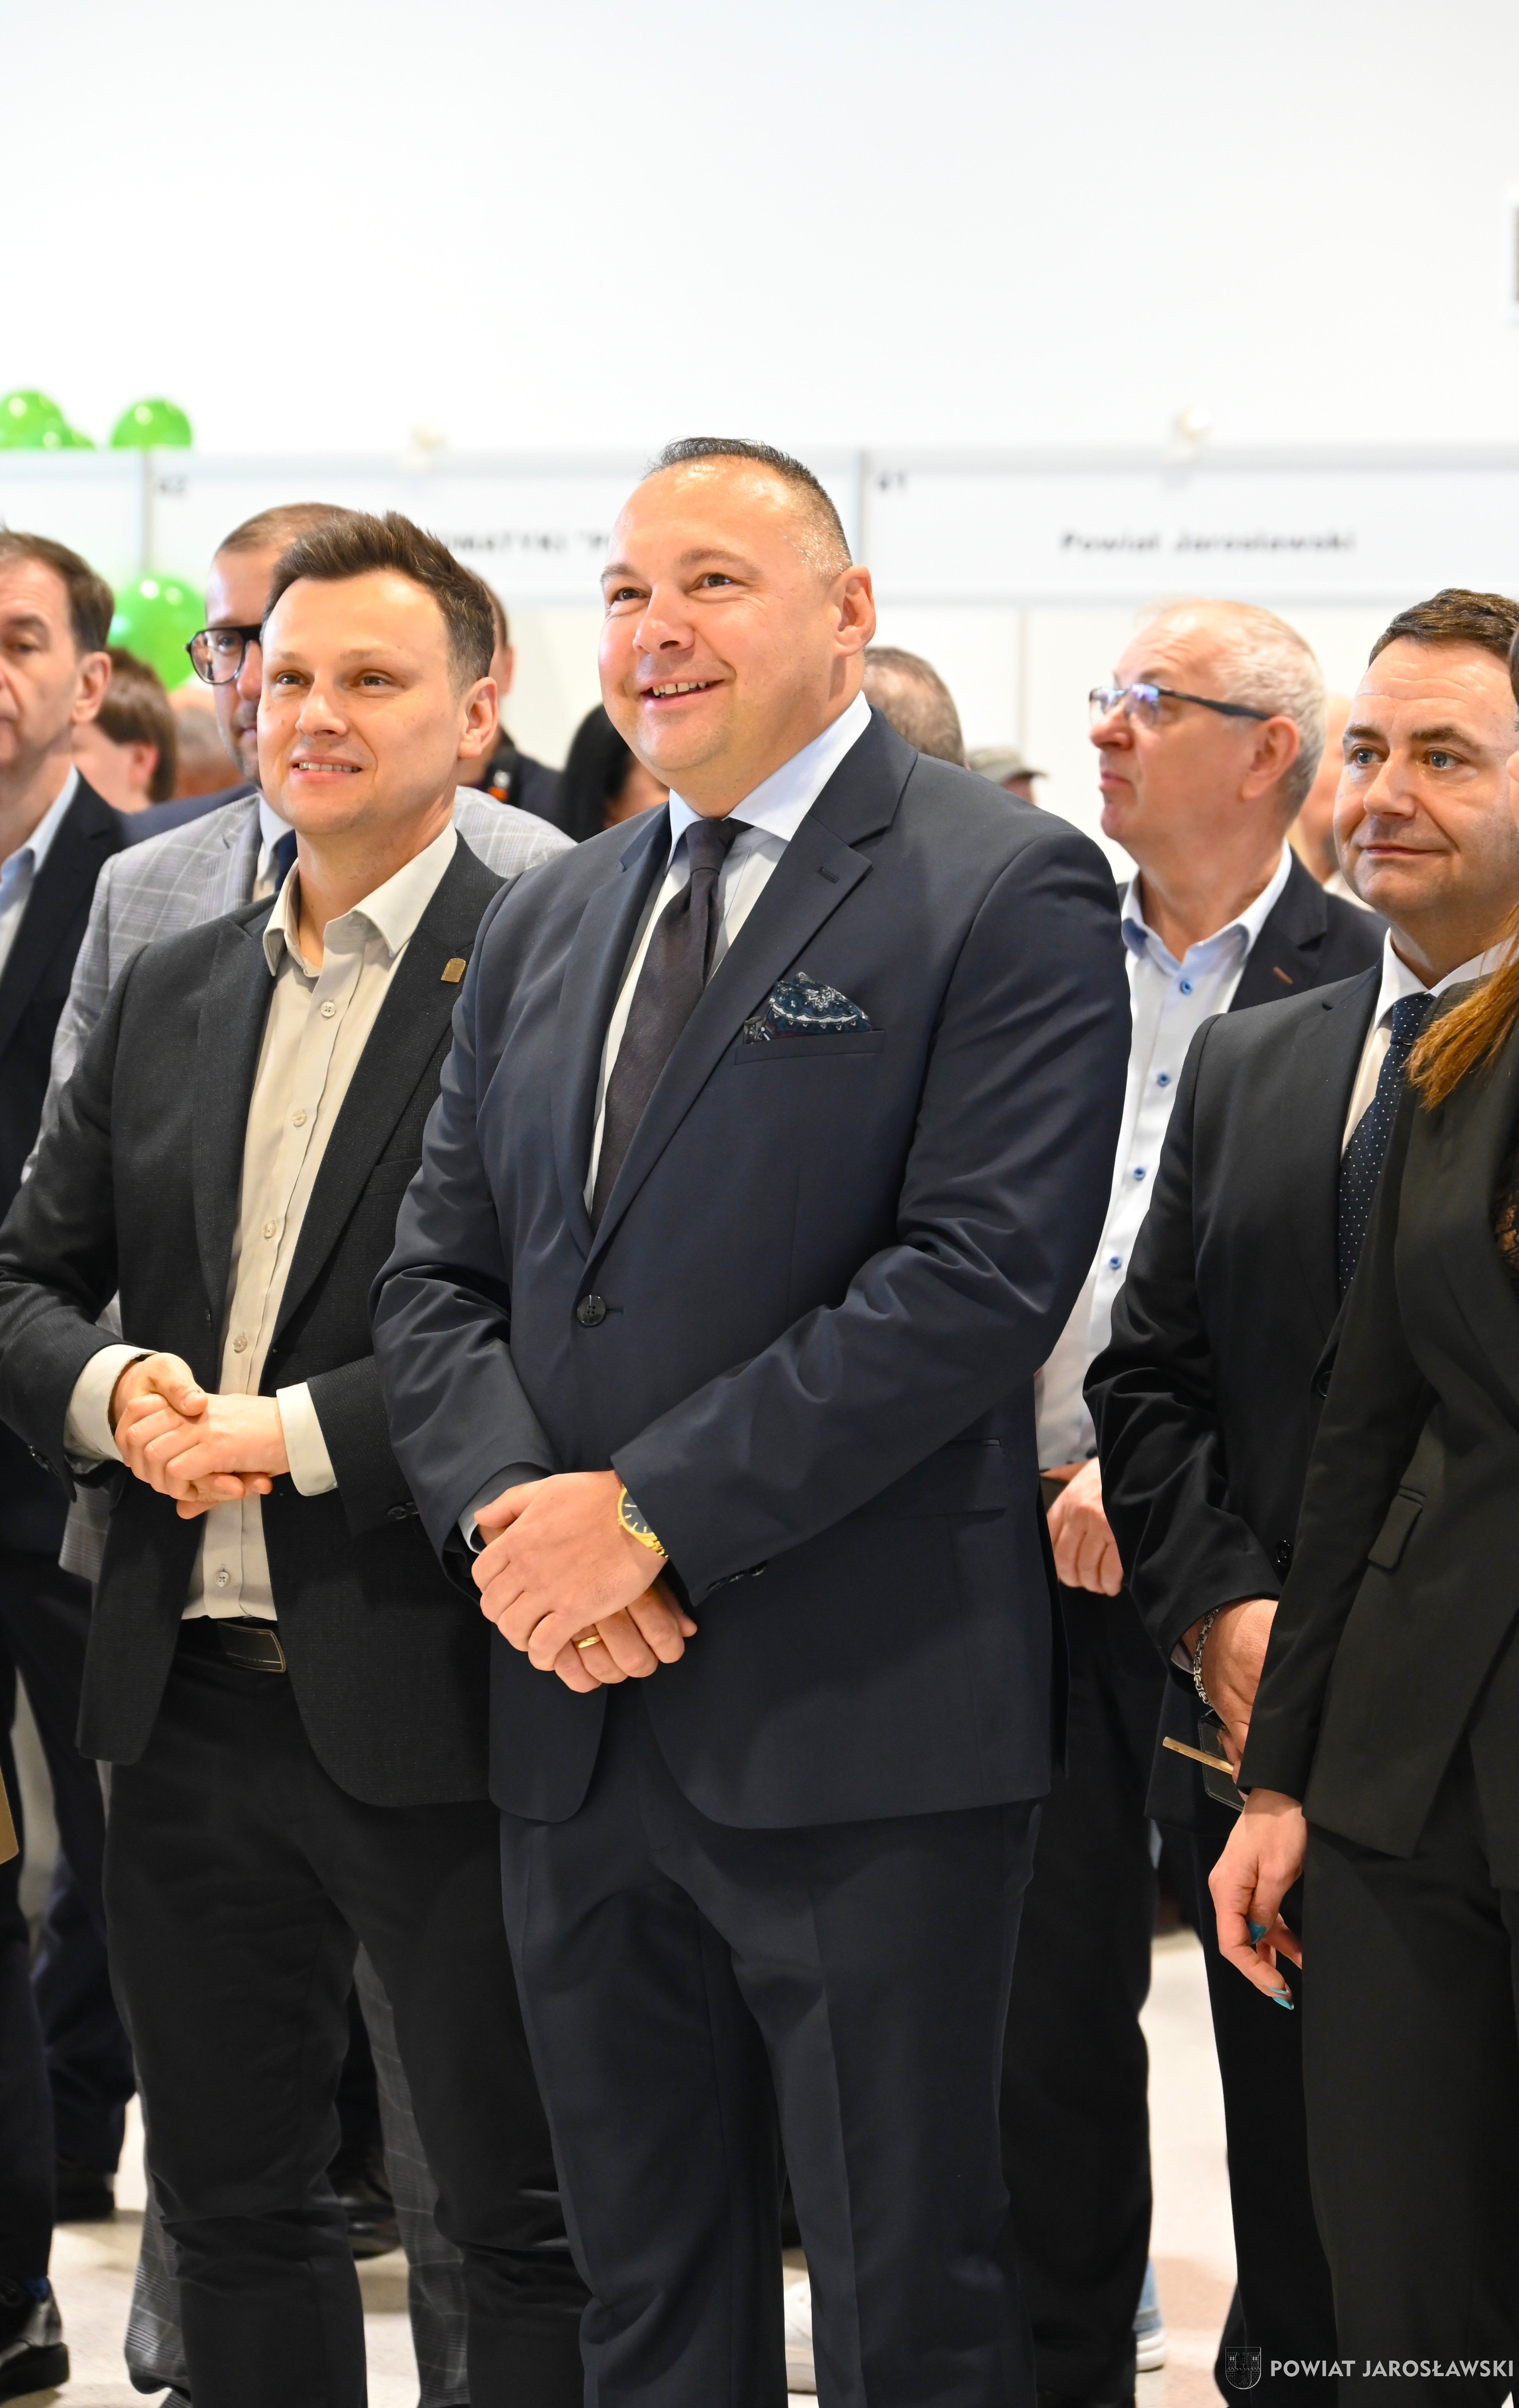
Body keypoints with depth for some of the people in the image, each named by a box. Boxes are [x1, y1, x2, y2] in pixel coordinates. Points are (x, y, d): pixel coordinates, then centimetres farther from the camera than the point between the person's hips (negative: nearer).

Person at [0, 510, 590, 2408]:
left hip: (430, 1699, -6)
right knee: (231, 2207, 16)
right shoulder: (169, 995, 14)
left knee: (524, 2221, 2)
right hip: (188, 1689, 7)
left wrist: (304, 1435, -19)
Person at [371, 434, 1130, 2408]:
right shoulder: (544, 928, 15)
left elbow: (980, 1277, -17)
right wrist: (509, 1507, -8)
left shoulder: (1009, 893, -7)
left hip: (862, 1732, -6)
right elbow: (435, 1278, 13)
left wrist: (649, 1509, -18)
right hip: (580, 1720, 6)